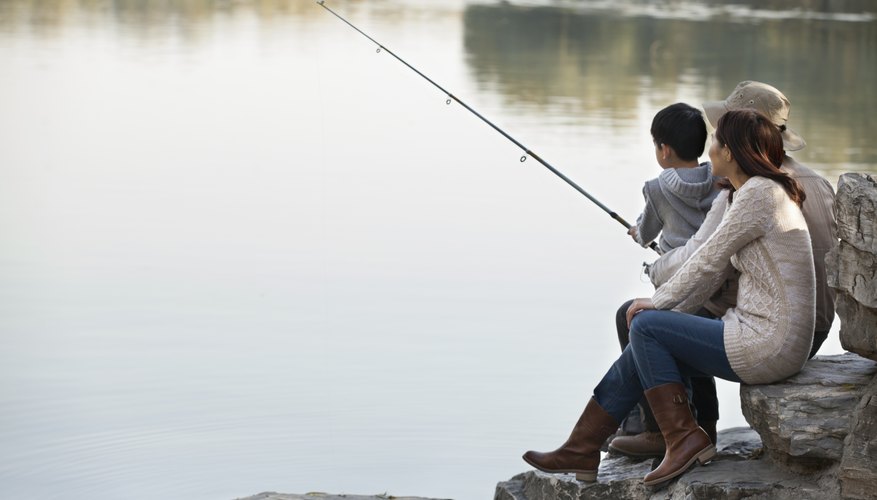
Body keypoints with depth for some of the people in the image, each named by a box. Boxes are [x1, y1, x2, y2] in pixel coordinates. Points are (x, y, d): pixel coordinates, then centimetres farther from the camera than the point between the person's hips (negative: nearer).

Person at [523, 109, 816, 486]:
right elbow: (716, 271, 17)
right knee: (644, 350, 9)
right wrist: (663, 310, 12)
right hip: (772, 339, 10)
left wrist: (657, 303, 2)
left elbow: (707, 262, -11)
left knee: (644, 326, -6)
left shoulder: (757, 195, -16)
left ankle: (684, 439, -2)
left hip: (769, 347, -10)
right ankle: (580, 450, 16)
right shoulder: (753, 193, 15)